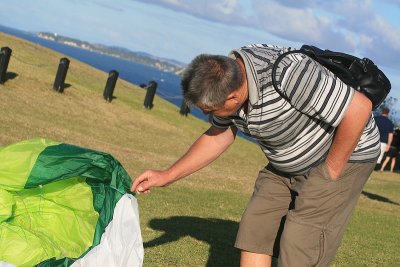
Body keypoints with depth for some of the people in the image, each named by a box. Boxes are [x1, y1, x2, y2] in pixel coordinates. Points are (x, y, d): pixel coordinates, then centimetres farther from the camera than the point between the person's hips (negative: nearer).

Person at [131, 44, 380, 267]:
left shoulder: (287, 75, -36)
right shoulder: (226, 78, -9)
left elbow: (359, 108, -33)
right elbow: (218, 137, 6)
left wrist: (331, 171, -23)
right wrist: (167, 176, 1)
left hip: (344, 155, -8)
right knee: (254, 231, 3)